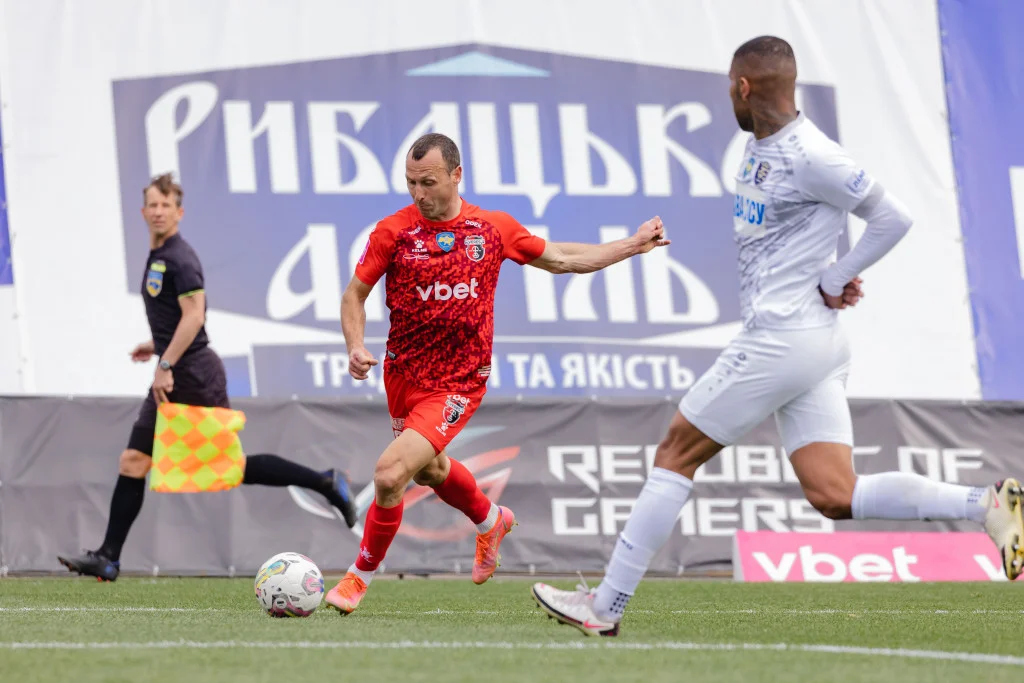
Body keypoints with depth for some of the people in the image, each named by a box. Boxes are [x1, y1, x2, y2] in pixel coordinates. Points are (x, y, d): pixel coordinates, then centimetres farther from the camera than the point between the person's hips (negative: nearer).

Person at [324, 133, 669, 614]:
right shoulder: (394, 231, -7)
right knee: (428, 470, 26)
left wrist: (634, 246, 11)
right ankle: (491, 521, 59)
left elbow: (560, 260, 11)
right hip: (403, 373, 3)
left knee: (390, 474, -18)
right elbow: (355, 294, 2)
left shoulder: (493, 228, -4)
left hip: (457, 384, -3)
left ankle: (360, 577, 5)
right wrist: (355, 347, -16)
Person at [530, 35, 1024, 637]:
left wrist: (834, 280, -6)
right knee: (835, 496, 2)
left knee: (677, 453, 0)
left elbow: (893, 218, -14)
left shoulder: (808, 156, -15)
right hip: (814, 345, 10)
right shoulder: (761, 148, 13)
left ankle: (606, 607, 6)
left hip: (783, 340, -10)